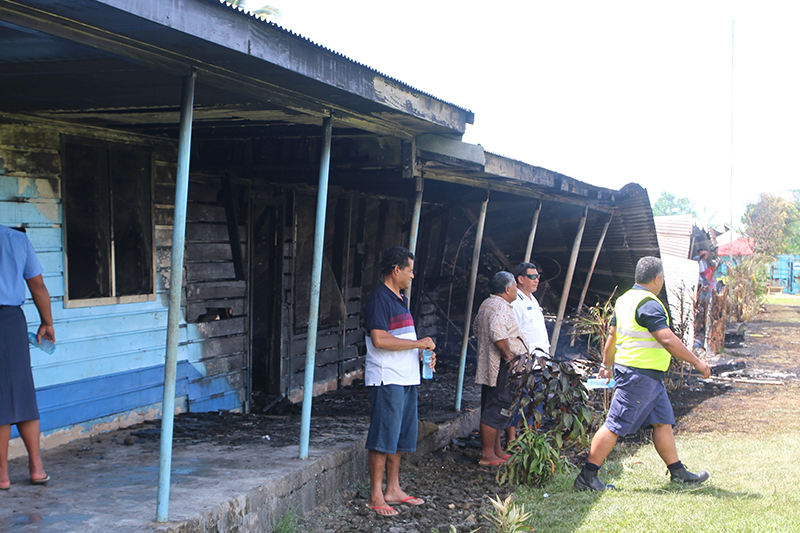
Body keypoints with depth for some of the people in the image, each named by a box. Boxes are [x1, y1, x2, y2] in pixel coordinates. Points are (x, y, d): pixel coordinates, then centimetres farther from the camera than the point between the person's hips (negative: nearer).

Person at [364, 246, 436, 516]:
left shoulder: (400, 299, 19)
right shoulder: (380, 298, -12)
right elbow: (379, 340, -22)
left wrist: (422, 354, 9)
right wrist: (419, 343, -16)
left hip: (406, 378, 10)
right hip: (386, 380, -10)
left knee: (400, 437, 13)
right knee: (383, 438, -5)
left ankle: (393, 489, 22)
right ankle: (376, 496, 1)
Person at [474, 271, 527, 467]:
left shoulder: (486, 304, 17)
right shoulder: (501, 307, -17)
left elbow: (478, 331, 28)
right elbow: (497, 333, -32)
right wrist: (508, 355, -23)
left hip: (489, 367, 11)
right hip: (501, 369, -11)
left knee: (493, 411, 16)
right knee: (496, 412, -6)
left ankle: (496, 450, 25)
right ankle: (487, 455, -3)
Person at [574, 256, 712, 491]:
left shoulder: (625, 299, 14)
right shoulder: (649, 304, -18)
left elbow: (612, 335, 22)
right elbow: (668, 340, -23)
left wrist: (607, 365, 33)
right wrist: (697, 362, -16)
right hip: (639, 375, -11)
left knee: (663, 421, 14)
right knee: (615, 426, -7)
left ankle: (678, 472, 21)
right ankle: (586, 477, -4)